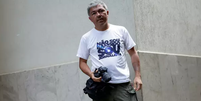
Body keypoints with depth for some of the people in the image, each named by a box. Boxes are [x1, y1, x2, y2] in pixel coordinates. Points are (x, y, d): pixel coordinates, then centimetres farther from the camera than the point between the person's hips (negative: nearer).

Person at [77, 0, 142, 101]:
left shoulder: (121, 30, 7)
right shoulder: (86, 38, 5)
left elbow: (133, 53, 10)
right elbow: (82, 62, 10)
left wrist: (137, 75, 0)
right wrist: (91, 74, -10)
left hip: (123, 84, 0)